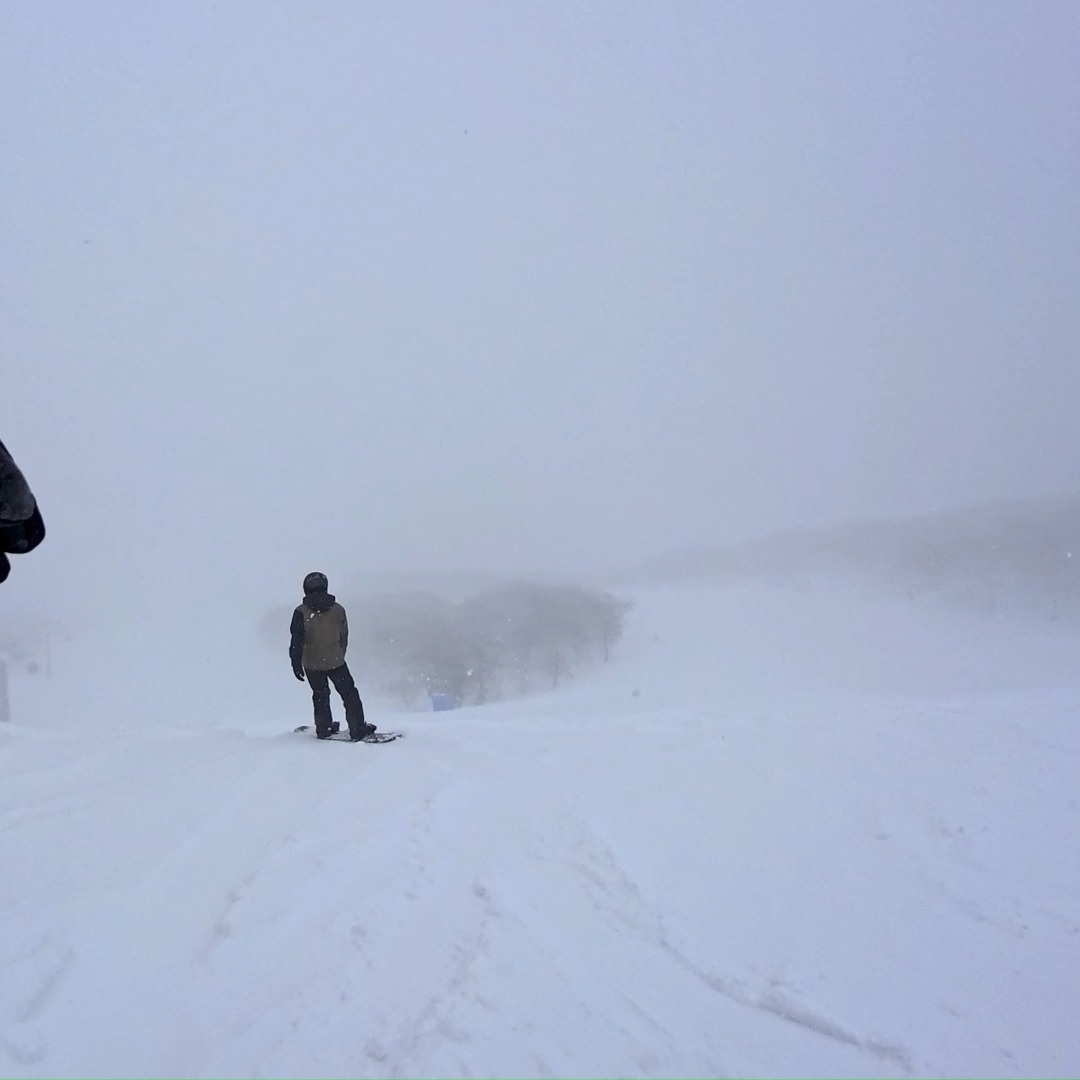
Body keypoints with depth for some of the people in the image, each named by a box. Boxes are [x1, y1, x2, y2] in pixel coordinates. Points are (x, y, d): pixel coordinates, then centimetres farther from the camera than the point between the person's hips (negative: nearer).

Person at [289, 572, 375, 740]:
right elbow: (344, 637, 6)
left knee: (320, 695, 18)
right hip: (336, 661, 0)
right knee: (349, 694, 9)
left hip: (312, 664, 1)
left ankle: (324, 729, 25)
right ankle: (358, 729, 6)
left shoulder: (301, 612, -9)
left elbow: (296, 640, -13)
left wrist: (296, 662, -9)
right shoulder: (338, 610, -3)